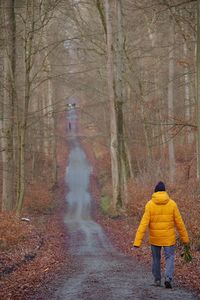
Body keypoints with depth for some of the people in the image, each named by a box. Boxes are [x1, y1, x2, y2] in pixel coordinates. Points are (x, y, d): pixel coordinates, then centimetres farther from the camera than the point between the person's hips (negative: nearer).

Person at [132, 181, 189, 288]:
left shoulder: (149, 205, -11)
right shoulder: (172, 204, -8)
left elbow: (143, 224, -16)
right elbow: (179, 223, -4)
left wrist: (137, 241, -16)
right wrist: (185, 238, 8)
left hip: (155, 238, 1)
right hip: (169, 238, -1)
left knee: (156, 258, 18)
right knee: (169, 258, 7)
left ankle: (157, 280, 27)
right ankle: (168, 278, -14)